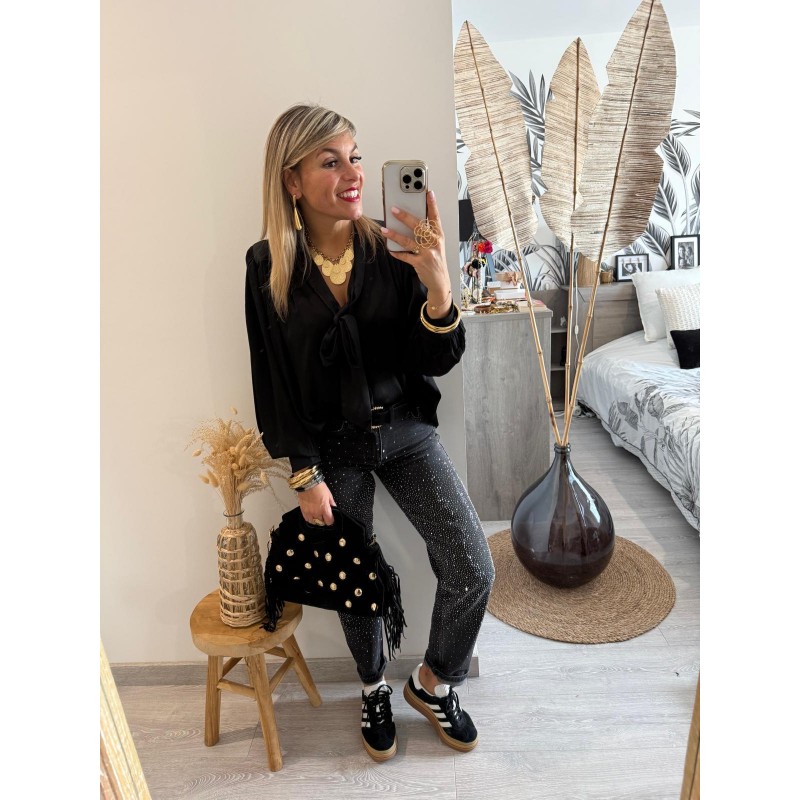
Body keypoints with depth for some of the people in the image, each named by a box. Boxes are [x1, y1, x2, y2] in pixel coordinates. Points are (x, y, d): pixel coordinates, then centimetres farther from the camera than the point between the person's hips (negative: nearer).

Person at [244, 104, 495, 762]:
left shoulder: (391, 249, -8)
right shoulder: (268, 268, -9)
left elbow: (437, 362, -10)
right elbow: (274, 383, -4)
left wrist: (440, 288, -29)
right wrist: (305, 475, -6)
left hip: (405, 429, 1)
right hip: (333, 446, -1)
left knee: (474, 572, -4)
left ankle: (434, 682, 27)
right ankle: (375, 689, 45)